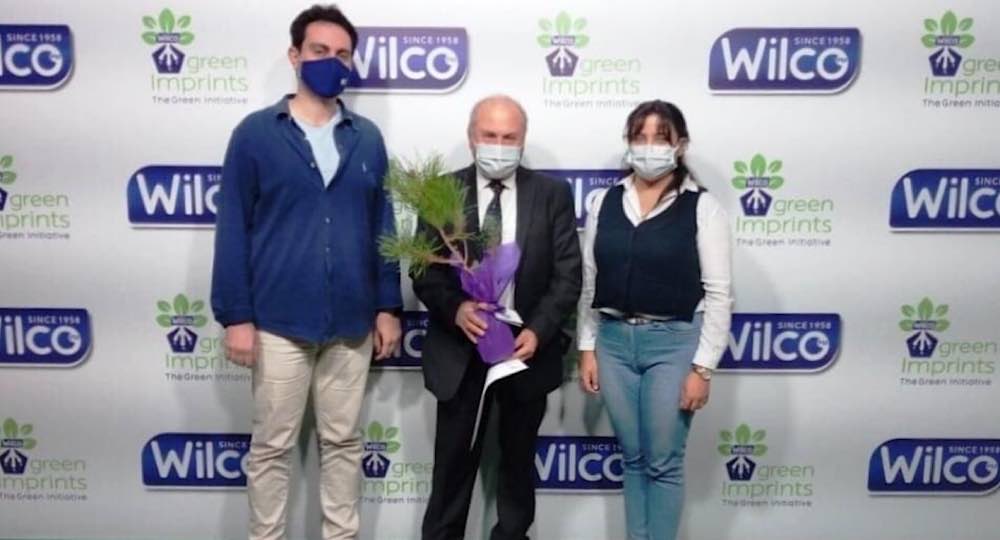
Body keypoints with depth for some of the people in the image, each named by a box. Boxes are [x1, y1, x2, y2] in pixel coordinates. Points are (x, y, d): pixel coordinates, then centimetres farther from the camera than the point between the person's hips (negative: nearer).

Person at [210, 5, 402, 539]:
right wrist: (235, 315, -8)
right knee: (272, 446, 9)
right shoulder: (255, 133, -2)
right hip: (278, 321, -2)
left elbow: (381, 226, 9)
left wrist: (388, 306, 4)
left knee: (343, 442, 14)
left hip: (352, 321, 3)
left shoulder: (367, 138, 7)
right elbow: (233, 229, -3)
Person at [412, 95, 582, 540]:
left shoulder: (553, 194, -1)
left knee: (518, 461, 17)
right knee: (453, 461, 10)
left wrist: (538, 331, -17)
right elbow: (424, 271, -4)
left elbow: (568, 275, -4)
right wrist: (455, 310, -23)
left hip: (528, 346, 1)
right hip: (460, 351, -1)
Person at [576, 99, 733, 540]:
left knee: (663, 463, 6)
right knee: (632, 458, 16)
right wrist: (587, 348, 5)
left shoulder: (702, 207, -6)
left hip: (673, 343, -3)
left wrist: (702, 367, -10)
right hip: (614, 341, 4)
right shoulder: (604, 203, 4)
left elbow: (718, 294, -7)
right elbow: (588, 282, 7)